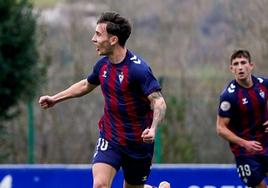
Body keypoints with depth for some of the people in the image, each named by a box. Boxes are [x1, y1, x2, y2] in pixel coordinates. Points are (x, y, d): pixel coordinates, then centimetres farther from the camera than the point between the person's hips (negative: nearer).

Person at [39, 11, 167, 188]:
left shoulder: (138, 68, -21)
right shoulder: (103, 64, 1)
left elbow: (159, 102, -27)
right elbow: (86, 84, 23)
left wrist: (153, 129, -44)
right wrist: (55, 98, 23)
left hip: (138, 142, -5)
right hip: (109, 140, 5)